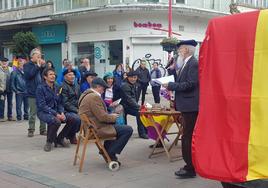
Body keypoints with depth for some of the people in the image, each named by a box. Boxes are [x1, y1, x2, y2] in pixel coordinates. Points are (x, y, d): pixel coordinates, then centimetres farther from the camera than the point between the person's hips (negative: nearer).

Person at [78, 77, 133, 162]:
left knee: (115, 124, 34)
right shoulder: (94, 97, -21)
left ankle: (107, 151, 30)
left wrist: (110, 115, 12)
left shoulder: (85, 95, 11)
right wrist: (113, 117, -4)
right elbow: (102, 117, -23)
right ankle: (111, 153, -4)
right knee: (128, 130, -13)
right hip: (97, 129, -11)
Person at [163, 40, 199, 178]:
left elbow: (190, 84, -22)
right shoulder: (186, 64, 15)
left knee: (188, 137, -6)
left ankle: (190, 169, 1)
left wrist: (170, 85, -18)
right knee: (189, 136, 16)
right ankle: (192, 165, 26)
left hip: (191, 106, -10)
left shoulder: (194, 64, -15)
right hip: (186, 106, 10)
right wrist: (172, 69, 5)